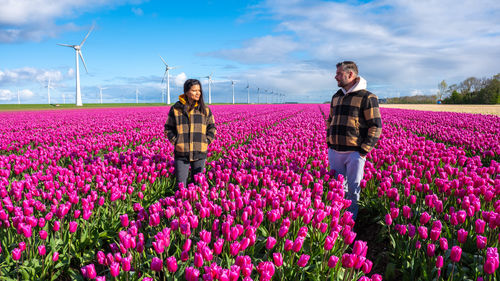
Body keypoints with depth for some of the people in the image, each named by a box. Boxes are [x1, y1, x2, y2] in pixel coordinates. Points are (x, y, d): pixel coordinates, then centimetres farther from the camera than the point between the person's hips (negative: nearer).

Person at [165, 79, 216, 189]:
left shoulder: (205, 109, 5)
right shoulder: (176, 109, 2)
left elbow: (212, 128, 12)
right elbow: (168, 128, 10)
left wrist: (206, 142, -1)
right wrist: (175, 142, -3)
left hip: (199, 153, 1)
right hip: (181, 153, -1)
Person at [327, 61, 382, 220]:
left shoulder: (367, 98, -6)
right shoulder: (336, 97, 14)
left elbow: (376, 126, -8)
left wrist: (364, 151, -13)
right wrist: (329, 144, 11)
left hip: (354, 153, -5)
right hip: (334, 151, 6)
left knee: (353, 189, 4)